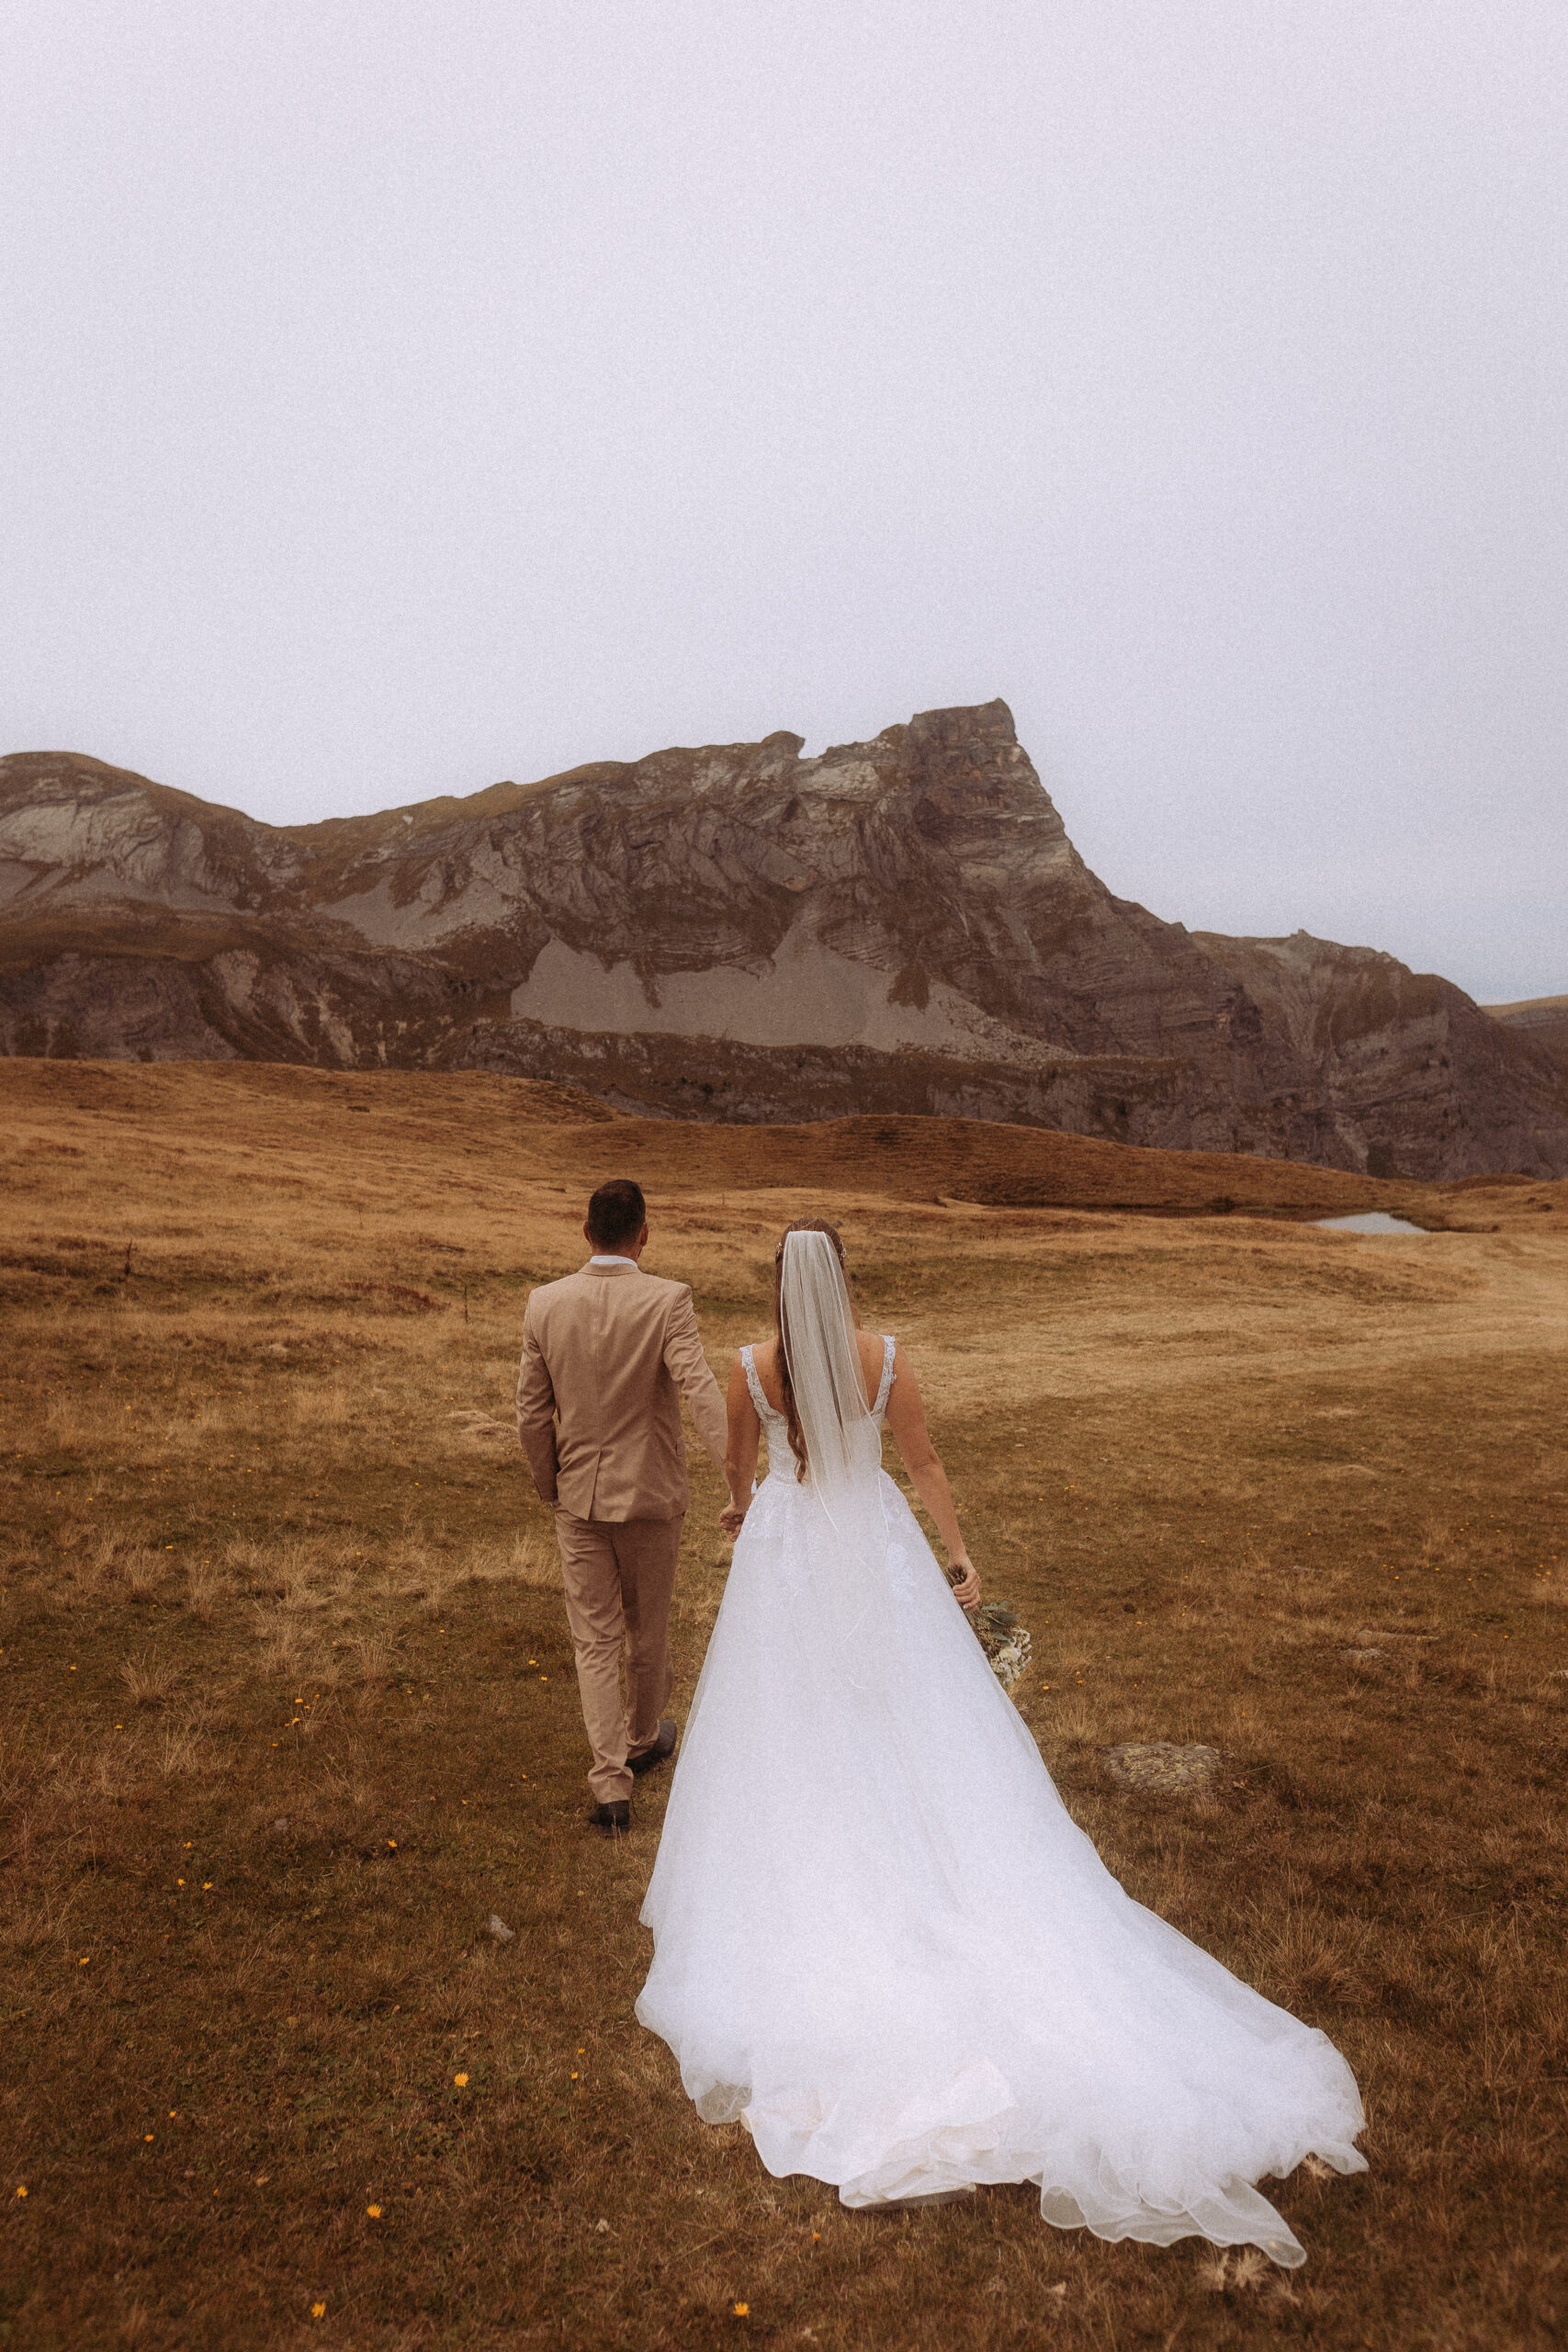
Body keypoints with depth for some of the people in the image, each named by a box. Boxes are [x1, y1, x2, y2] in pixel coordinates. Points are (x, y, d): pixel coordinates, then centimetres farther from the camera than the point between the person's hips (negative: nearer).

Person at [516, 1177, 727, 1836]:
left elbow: (532, 1415, -1)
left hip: (579, 1498, 2)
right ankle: (642, 1741, 42)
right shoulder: (667, 1301, -17)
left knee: (595, 1642, 12)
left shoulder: (545, 1304, -6)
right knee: (648, 1632, 20)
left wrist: (549, 1487, 14)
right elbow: (702, 1393, -28)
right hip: (651, 1496, -1)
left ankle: (611, 1783, 7)